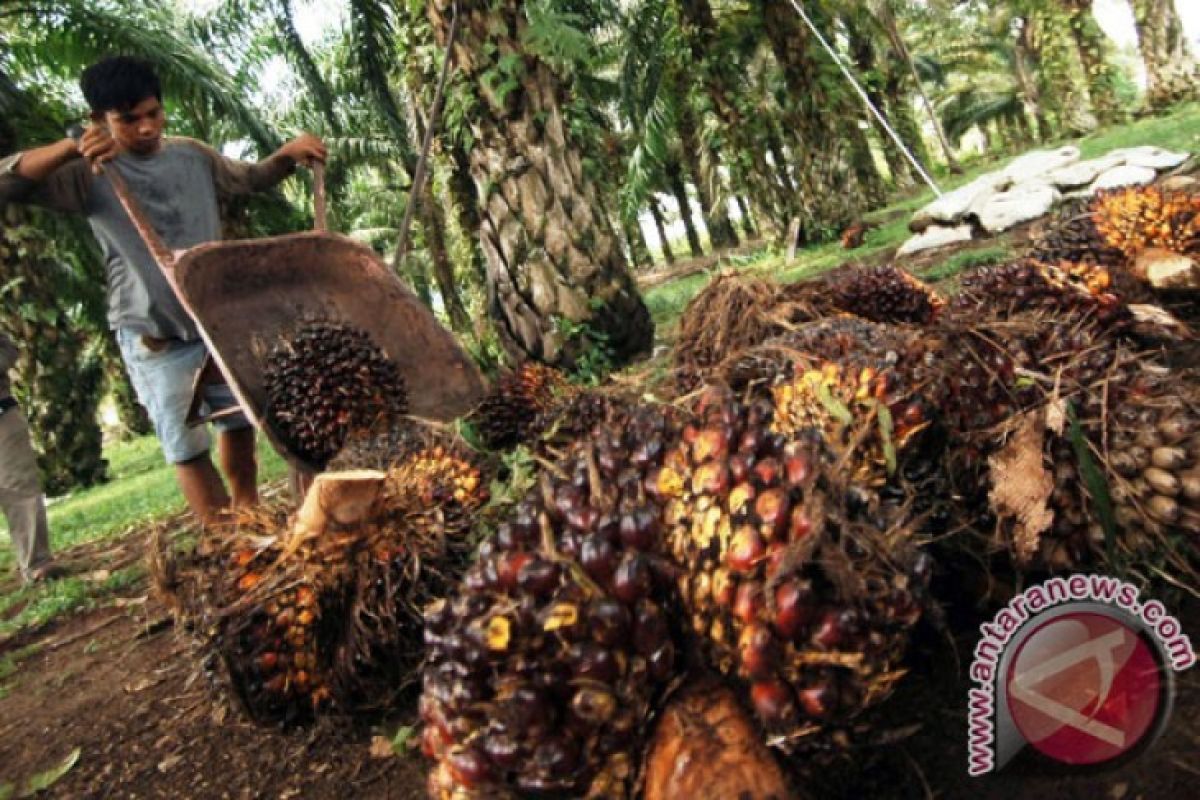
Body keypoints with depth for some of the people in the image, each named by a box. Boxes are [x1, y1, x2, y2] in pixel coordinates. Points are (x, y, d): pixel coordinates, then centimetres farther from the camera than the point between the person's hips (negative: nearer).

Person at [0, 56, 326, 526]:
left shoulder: (193, 156, 4)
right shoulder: (89, 174, -8)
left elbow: (251, 178, 18)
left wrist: (288, 154, -3)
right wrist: (70, 148, -30)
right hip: (153, 338, -5)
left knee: (240, 423, 17)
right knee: (187, 447, 1)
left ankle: (249, 518, 36)